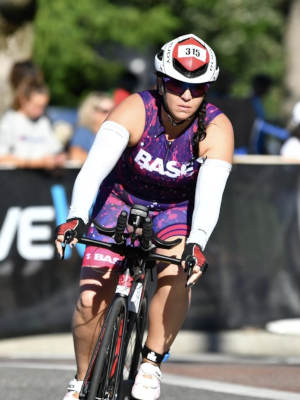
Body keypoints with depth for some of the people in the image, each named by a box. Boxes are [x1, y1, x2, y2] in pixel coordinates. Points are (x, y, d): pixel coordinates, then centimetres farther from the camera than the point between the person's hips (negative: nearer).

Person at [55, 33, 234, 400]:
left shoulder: (216, 129, -25)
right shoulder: (135, 110, -28)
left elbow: (210, 193, -37)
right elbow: (95, 166, -40)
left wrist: (196, 243, -55)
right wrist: (76, 217, -56)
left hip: (177, 211, 0)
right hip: (121, 201, 0)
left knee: (177, 277, -31)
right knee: (91, 301, -13)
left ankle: (151, 361, -10)